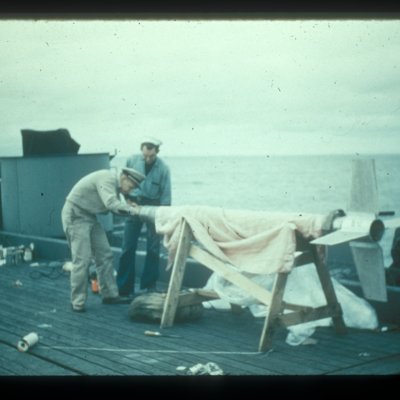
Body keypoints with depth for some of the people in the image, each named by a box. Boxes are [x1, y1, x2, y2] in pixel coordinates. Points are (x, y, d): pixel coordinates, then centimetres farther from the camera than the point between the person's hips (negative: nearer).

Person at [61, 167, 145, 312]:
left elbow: (114, 205, 6)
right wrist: (132, 210, -31)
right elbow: (111, 204, -37)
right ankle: (77, 302, -3)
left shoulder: (115, 183, 7)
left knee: (104, 255, 8)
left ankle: (109, 295, 15)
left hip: (90, 216, 10)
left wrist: (128, 206, -11)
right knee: (82, 258, -12)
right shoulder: (107, 179, -23)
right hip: (75, 215, -10)